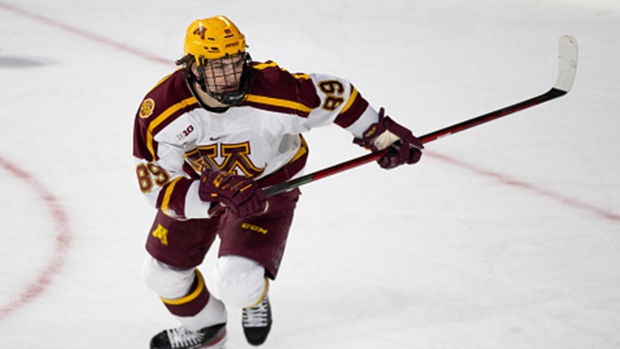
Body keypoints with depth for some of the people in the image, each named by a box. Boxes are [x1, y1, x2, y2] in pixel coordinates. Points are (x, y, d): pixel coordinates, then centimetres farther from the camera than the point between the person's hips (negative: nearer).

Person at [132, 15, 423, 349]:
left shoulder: (272, 90, -35)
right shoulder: (159, 110, -30)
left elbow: (332, 95, -18)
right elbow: (158, 187, -27)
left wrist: (382, 134, -10)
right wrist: (218, 195, -41)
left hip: (269, 182, -3)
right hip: (196, 184, 3)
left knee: (236, 286, -18)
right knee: (163, 273, 10)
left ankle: (254, 297, 22)